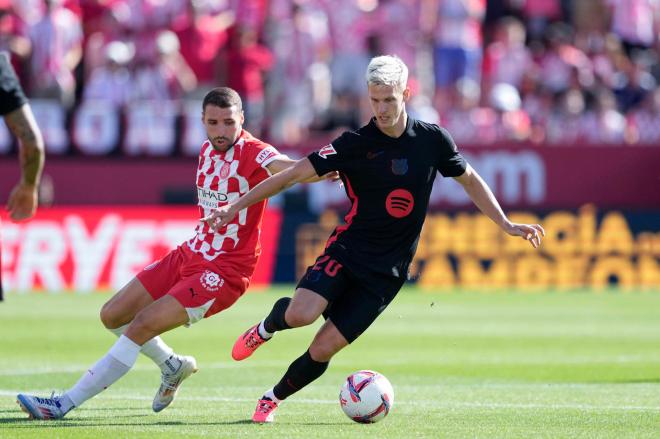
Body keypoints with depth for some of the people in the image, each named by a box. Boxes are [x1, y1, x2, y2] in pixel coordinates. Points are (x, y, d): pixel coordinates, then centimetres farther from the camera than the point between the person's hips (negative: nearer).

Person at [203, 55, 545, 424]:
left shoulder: (432, 140, -2)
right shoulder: (355, 144, -8)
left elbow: (469, 179, 15)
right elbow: (294, 174, -9)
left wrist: (507, 224, 13)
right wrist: (237, 206, -13)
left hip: (387, 271, 1)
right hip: (348, 252, -1)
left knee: (324, 349, -7)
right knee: (300, 314, -27)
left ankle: (274, 399, 19)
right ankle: (267, 328, 10)